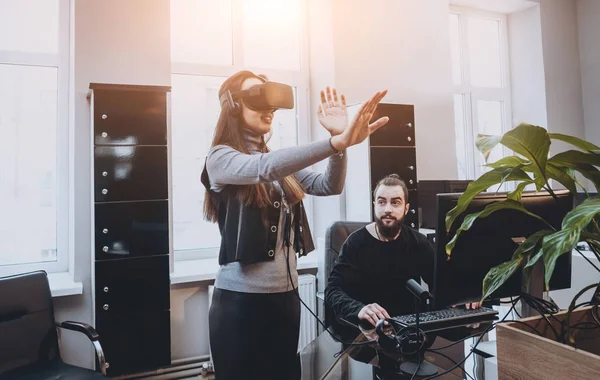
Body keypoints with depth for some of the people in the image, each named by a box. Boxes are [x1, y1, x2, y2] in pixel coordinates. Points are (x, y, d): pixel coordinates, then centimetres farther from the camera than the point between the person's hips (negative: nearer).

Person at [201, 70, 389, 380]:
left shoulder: (279, 163, 11)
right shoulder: (221, 157, -7)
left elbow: (329, 186, 0)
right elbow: (264, 168, -28)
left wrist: (341, 138, -18)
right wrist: (337, 141, -38)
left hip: (286, 294, 6)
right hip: (241, 299, -5)